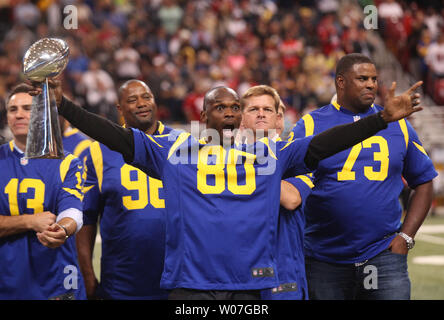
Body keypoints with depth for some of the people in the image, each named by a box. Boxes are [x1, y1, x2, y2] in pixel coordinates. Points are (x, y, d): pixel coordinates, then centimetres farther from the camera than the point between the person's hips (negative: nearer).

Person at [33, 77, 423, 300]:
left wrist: (384, 117, 1)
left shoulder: (269, 151, 12)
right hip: (189, 284, -1)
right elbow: (116, 136, 5)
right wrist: (64, 105, -3)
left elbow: (323, 144, 8)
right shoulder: (174, 147, 8)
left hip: (250, 285, 2)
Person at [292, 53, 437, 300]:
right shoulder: (310, 125, 2)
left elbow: (423, 182, 16)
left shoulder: (398, 126, 10)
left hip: (384, 255, 1)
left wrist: (406, 237, 5)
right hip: (325, 259, -1)